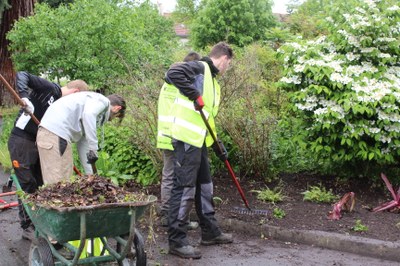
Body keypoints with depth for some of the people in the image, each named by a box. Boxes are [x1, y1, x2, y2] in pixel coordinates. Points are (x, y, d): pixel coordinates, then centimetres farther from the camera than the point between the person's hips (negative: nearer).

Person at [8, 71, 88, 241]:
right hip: (21, 141, -8)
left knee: (40, 183, 13)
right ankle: (27, 227, 7)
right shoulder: (49, 88, -12)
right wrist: (24, 96, -36)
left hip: (38, 143, 8)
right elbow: (22, 75, -20)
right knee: (27, 185, -3)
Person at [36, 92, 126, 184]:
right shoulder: (103, 100, 4)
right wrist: (93, 148, -18)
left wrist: (90, 174, 28)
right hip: (56, 132, -9)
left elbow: (82, 143, 28)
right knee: (57, 181, -10)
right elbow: (88, 114, -20)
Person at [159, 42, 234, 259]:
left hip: (199, 140, 10)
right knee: (184, 188, -7)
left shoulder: (212, 81, 23)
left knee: (205, 186, 18)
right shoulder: (199, 68, -6)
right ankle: (177, 241, 0)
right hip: (187, 137, -10)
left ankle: (210, 232, 30)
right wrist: (195, 95, -23)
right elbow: (172, 74, -24)